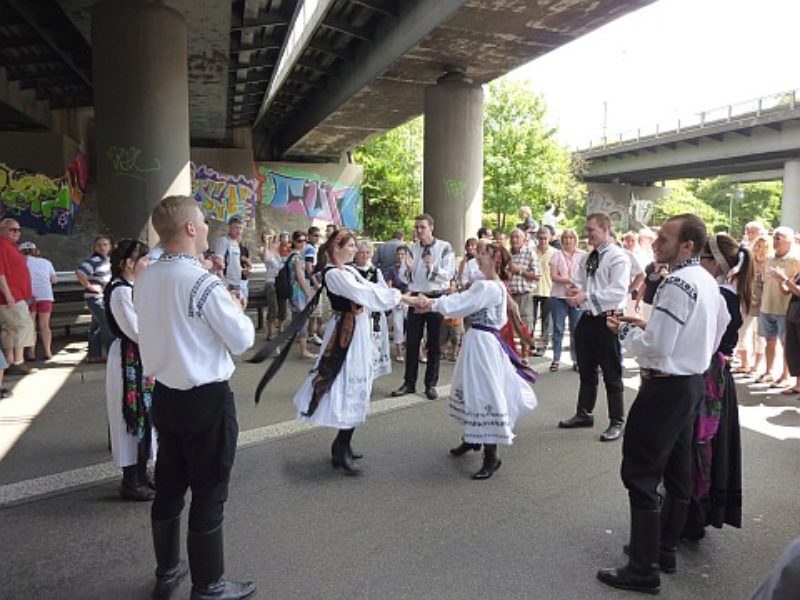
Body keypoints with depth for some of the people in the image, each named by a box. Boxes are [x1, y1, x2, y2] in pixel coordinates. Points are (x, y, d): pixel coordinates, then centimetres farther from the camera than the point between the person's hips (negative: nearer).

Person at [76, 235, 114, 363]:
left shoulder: (106, 260, 12)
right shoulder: (94, 260, -17)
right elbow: (79, 273, -30)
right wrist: (90, 286, -22)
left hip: (102, 298, 10)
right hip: (96, 298, -10)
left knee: (97, 326, 15)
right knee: (108, 326, -11)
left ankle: (94, 355, 23)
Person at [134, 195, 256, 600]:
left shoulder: (145, 280, 2)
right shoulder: (203, 283, -21)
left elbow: (160, 329, 11)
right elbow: (243, 340, -14)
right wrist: (238, 311, 2)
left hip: (165, 395, 7)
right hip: (206, 399, -7)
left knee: (168, 487, 20)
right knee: (209, 494, 7)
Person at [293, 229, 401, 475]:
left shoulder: (349, 270, 12)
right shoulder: (333, 273, -18)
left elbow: (369, 289, 7)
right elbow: (364, 294, -23)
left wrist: (397, 296, -5)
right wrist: (396, 296, -14)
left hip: (356, 331, 10)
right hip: (347, 334, -10)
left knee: (353, 386, 15)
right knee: (351, 387, -6)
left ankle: (342, 445, 26)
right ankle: (341, 450, 4)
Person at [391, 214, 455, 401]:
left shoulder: (444, 248, -5)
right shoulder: (412, 249, 6)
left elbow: (449, 274, -12)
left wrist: (433, 267, -28)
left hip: (436, 298, -3)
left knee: (434, 343, 5)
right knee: (412, 342, 6)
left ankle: (431, 384, 16)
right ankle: (409, 383, 17)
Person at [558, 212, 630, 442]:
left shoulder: (618, 257, -13)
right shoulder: (587, 258, 11)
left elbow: (618, 291, -22)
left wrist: (585, 296, -26)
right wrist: (574, 288, -5)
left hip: (607, 320, -8)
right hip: (586, 318, 8)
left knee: (611, 374, 3)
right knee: (586, 370, 19)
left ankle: (616, 422, 16)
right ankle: (584, 414, 33)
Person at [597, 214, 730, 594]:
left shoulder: (677, 284, -21)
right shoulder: (708, 282, 9)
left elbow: (657, 346, -25)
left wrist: (625, 331, -9)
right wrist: (646, 326, 10)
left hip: (666, 387, -10)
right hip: (692, 382, 10)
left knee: (641, 475, -2)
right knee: (677, 471, 18)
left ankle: (644, 569, 8)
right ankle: (665, 549, 34)